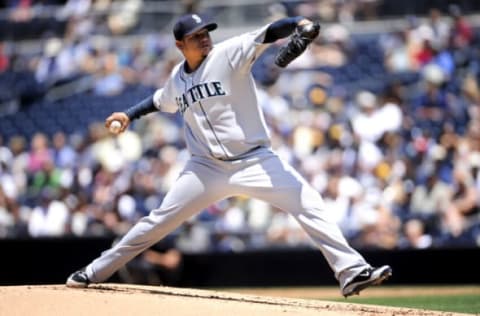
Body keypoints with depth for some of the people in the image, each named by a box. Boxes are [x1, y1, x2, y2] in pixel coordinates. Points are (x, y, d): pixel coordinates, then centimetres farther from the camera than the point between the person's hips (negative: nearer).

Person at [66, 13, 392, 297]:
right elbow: (161, 101, 31)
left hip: (255, 162, -3)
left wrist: (297, 23, -42)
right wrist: (130, 115, 24)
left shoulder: (230, 53, -8)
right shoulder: (178, 78, 7)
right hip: (206, 168, 4)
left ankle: (351, 271, -20)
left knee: (308, 202, -21)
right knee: (157, 222, 8)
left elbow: (267, 34, -25)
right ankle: (96, 272, 21)